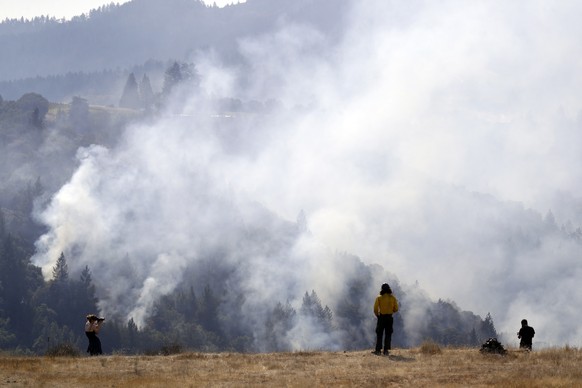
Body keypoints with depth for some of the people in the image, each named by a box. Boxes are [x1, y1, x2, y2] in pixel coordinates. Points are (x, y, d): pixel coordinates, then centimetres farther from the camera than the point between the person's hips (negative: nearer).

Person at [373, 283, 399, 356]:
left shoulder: (379, 298, -5)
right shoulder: (393, 298, 1)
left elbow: (375, 309, -7)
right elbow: (396, 309, 2)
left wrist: (377, 315, 12)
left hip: (381, 317, -2)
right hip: (389, 318, 2)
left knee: (379, 334, 4)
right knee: (388, 334, 7)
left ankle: (378, 350, 1)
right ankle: (386, 350, 3)